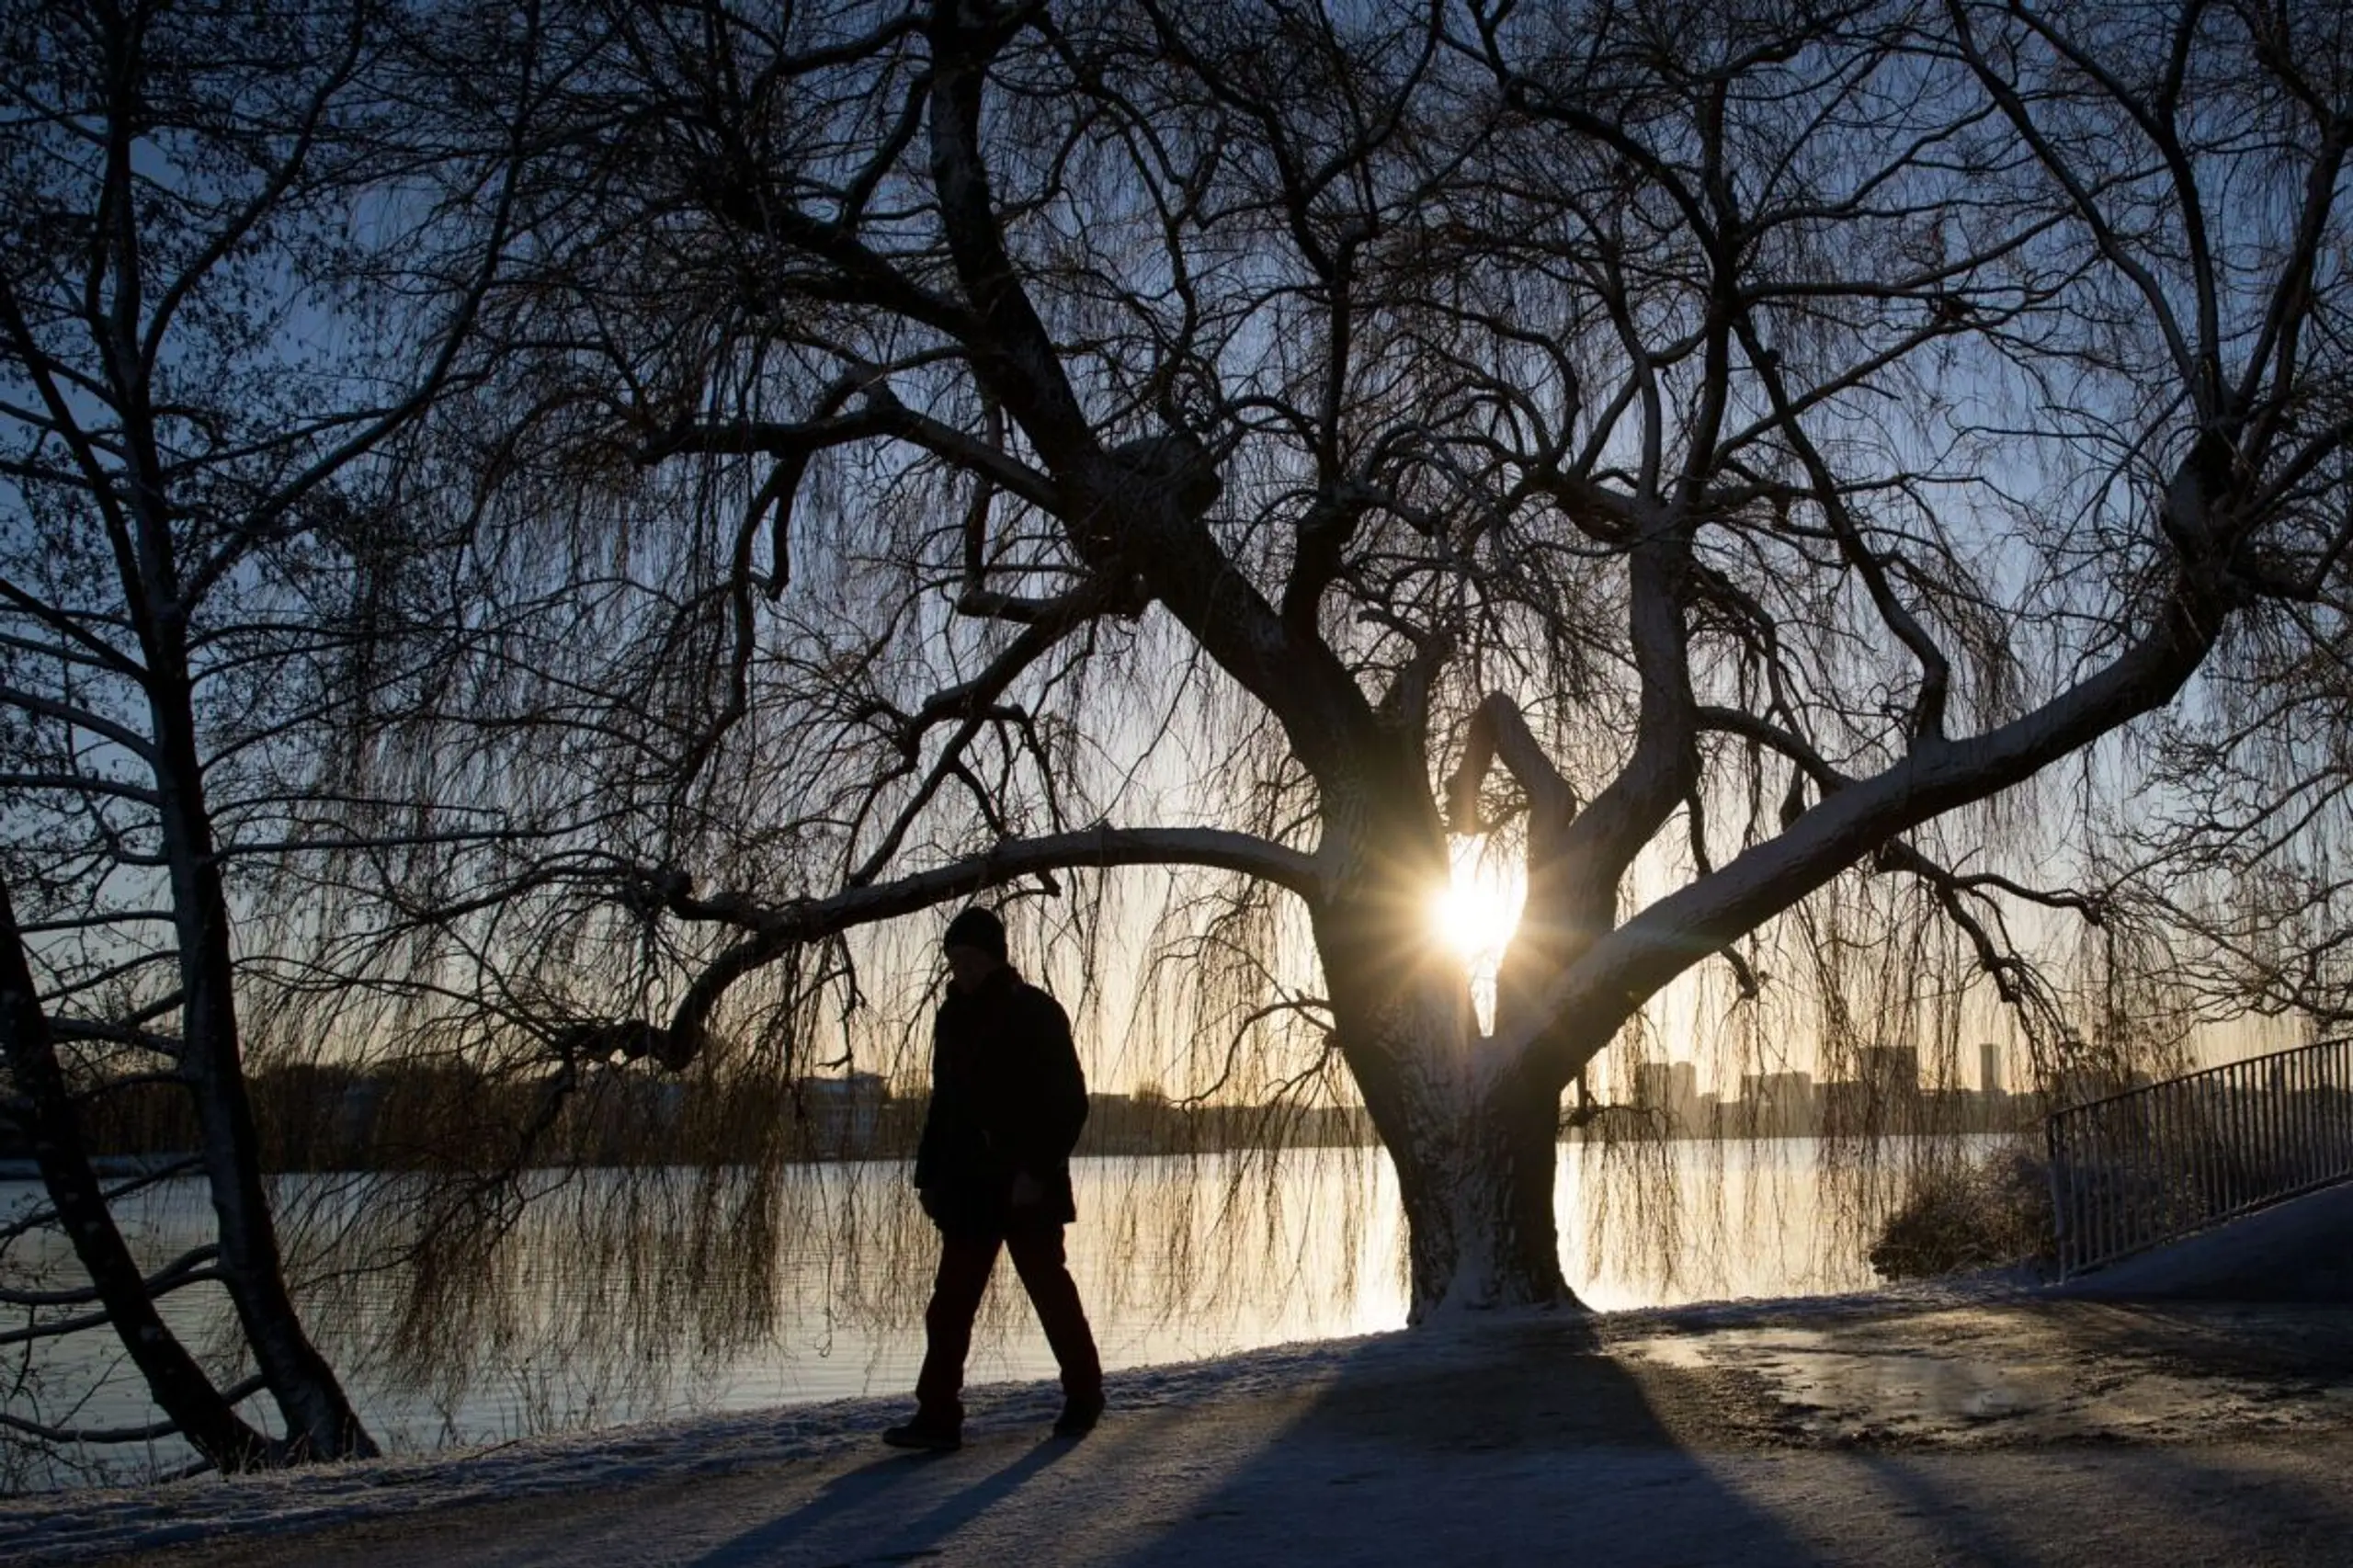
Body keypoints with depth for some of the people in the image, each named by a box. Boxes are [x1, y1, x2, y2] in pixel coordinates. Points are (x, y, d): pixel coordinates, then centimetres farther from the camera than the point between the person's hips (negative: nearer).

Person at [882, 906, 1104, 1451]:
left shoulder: (1036, 1013, -8)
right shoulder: (953, 1018, 10)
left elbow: (1070, 1102, -10)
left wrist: (1037, 1171, -17)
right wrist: (929, 1174, 11)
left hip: (1026, 1187, -6)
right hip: (967, 1186, 6)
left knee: (1050, 1290, 6)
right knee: (950, 1303, 1)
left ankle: (1083, 1396, 24)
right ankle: (938, 1416, 3)